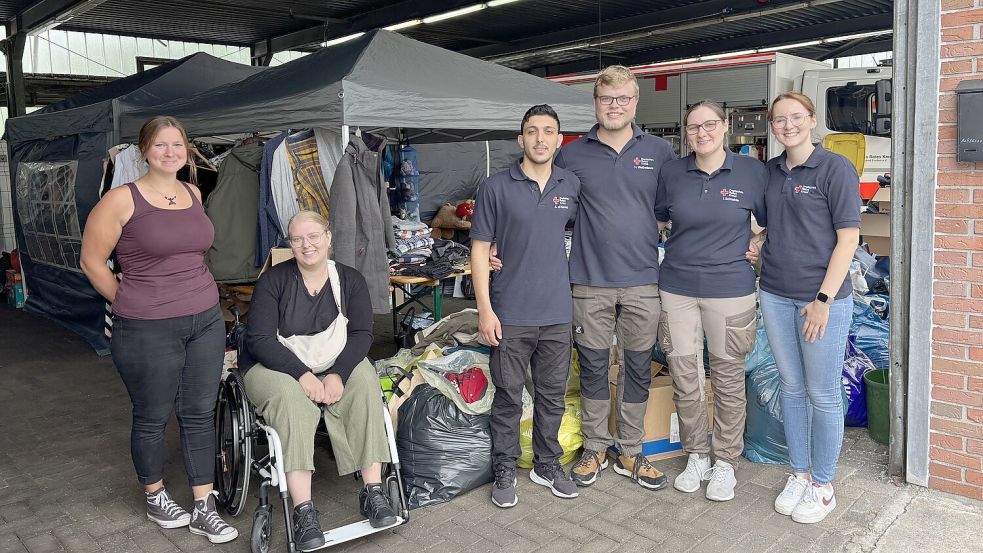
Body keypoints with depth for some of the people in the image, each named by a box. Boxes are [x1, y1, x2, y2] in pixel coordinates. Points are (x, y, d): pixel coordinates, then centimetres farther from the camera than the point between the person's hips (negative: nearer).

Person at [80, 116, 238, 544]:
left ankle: (204, 509, 22)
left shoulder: (194, 193, 7)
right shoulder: (122, 199, -10)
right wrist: (129, 302, 2)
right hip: (148, 331, -5)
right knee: (153, 418, 11)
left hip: (206, 321, 5)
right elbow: (92, 261, -3)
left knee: (200, 413, 10)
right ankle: (156, 499, 35)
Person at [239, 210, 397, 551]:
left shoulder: (350, 280, 0)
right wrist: (303, 374, -23)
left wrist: (338, 375, -21)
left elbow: (361, 334, -5)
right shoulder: (273, 280, -6)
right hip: (277, 366, -2)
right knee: (293, 404, -33)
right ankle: (303, 510, -34)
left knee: (365, 386, -27)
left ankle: (373, 490, -25)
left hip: (337, 363, 2)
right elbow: (259, 339, -12)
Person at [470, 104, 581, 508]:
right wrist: (485, 309, -10)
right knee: (508, 398, 7)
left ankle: (547, 465, 31)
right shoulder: (496, 187, -5)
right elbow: (480, 249, -4)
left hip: (557, 312, 3)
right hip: (511, 314, -3)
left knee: (553, 396, 14)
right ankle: (504, 471, 23)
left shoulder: (572, 186, 5)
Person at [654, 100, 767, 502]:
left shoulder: (751, 171, -1)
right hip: (678, 288, 2)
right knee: (685, 380, 7)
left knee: (729, 381, 8)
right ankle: (696, 456, 27)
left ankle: (726, 462, 25)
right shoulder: (671, 173, 3)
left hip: (730, 289, -1)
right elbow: (656, 221, 17)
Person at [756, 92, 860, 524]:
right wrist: (755, 246, 0)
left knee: (823, 394, 4)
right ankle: (799, 474, 28)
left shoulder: (835, 168, -7)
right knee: (791, 388, 13)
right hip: (775, 294, 5)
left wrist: (824, 299, -15)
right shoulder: (769, 172, 9)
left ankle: (822, 486, 20)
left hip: (822, 297, -5)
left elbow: (848, 237, -11)